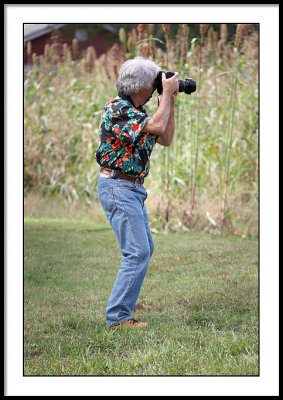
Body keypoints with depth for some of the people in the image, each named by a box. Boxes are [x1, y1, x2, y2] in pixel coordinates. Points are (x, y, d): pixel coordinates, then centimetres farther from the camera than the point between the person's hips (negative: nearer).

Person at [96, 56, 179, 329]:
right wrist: (167, 94, -16)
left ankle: (126, 301, 32)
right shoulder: (116, 109, -18)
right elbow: (157, 126, -30)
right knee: (137, 252, -14)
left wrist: (170, 101, 8)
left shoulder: (137, 111, 12)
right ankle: (117, 317, -12)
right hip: (117, 188, -10)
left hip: (133, 188, 10)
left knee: (144, 248, 19)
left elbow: (166, 139, 15)